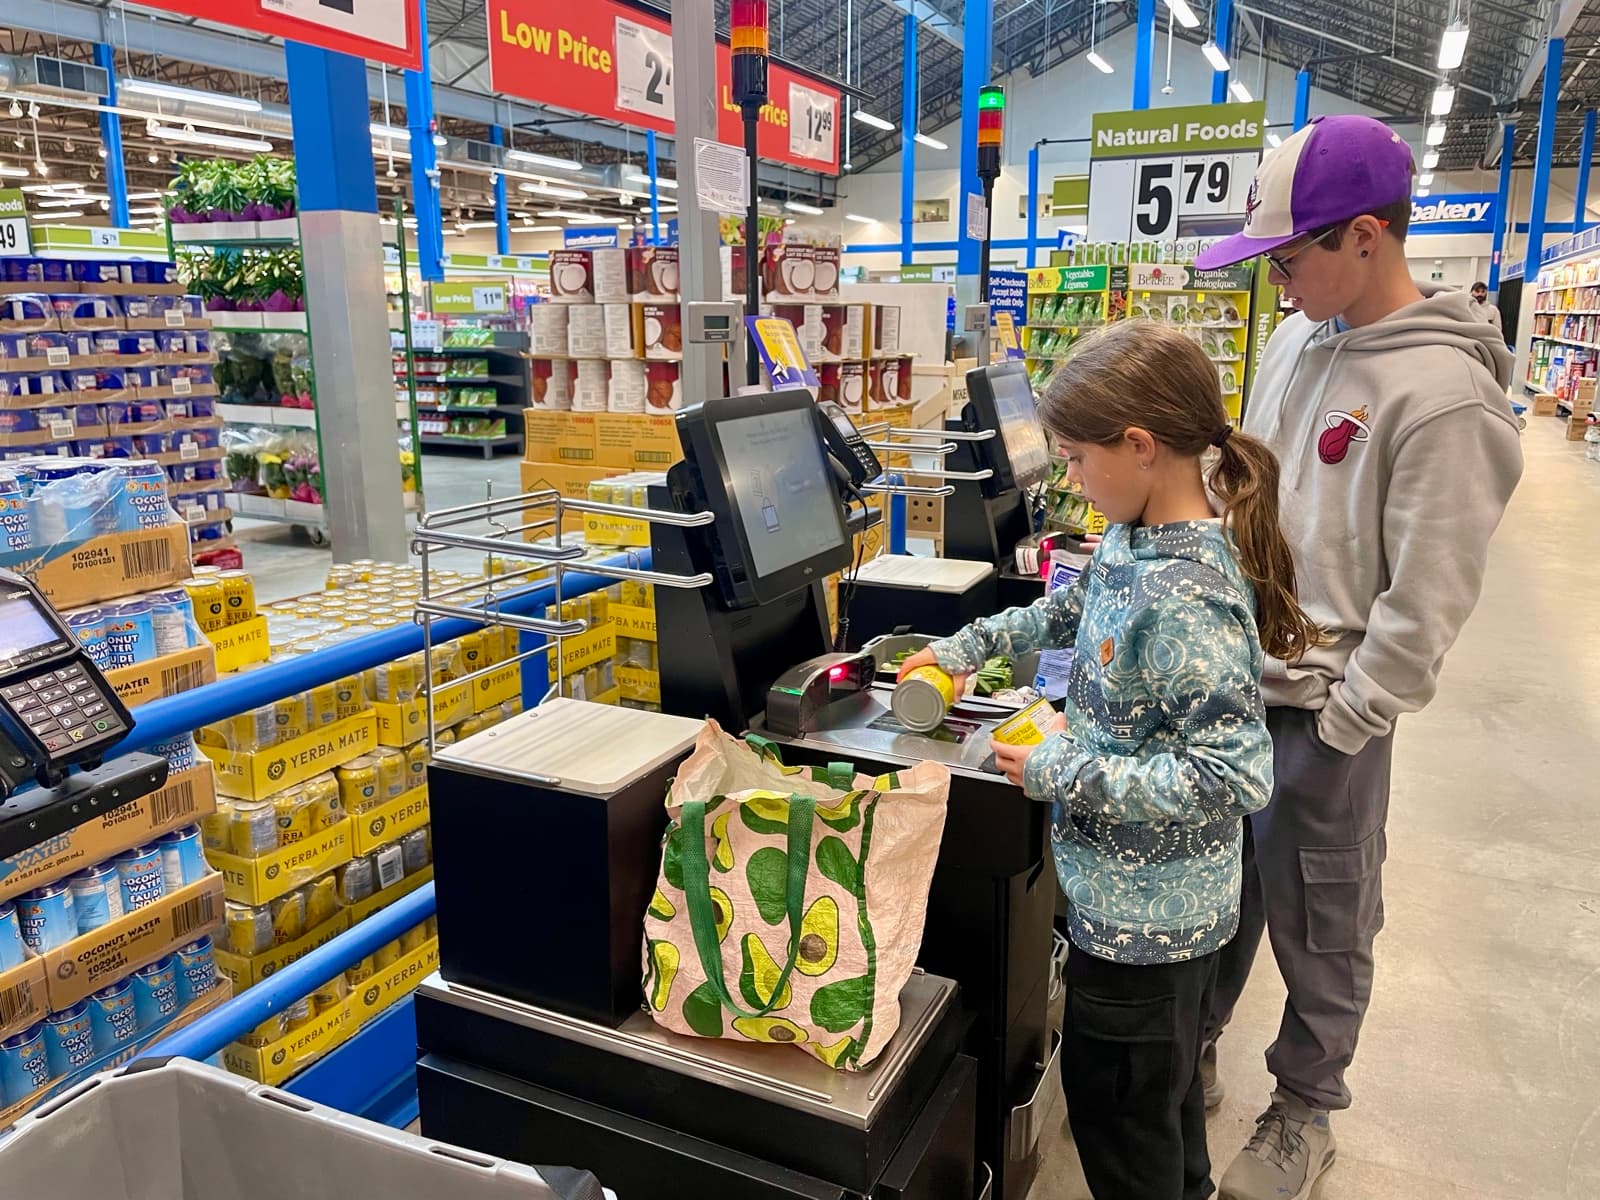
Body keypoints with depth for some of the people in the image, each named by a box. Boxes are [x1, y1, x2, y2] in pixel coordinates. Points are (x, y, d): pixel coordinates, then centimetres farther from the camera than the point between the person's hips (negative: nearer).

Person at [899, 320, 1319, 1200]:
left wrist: (1064, 771, -26)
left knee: (1115, 1106, 14)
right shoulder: (1133, 541, -2)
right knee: (1163, 1088, 29)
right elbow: (1070, 608, 18)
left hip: (1143, 916, -9)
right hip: (1159, 902, 9)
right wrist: (965, 648, 17)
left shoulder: (1187, 599, -31)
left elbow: (1235, 776, -31)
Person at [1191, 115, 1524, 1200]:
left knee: (1318, 927, 12)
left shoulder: (1444, 392, -19)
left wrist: (1342, 727, -14)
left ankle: (1304, 1112, 35)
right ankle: (1189, 1052, 42)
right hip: (1230, 679, 7)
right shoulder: (1298, 341, 5)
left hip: (1323, 711, -7)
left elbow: (1425, 600, -17)